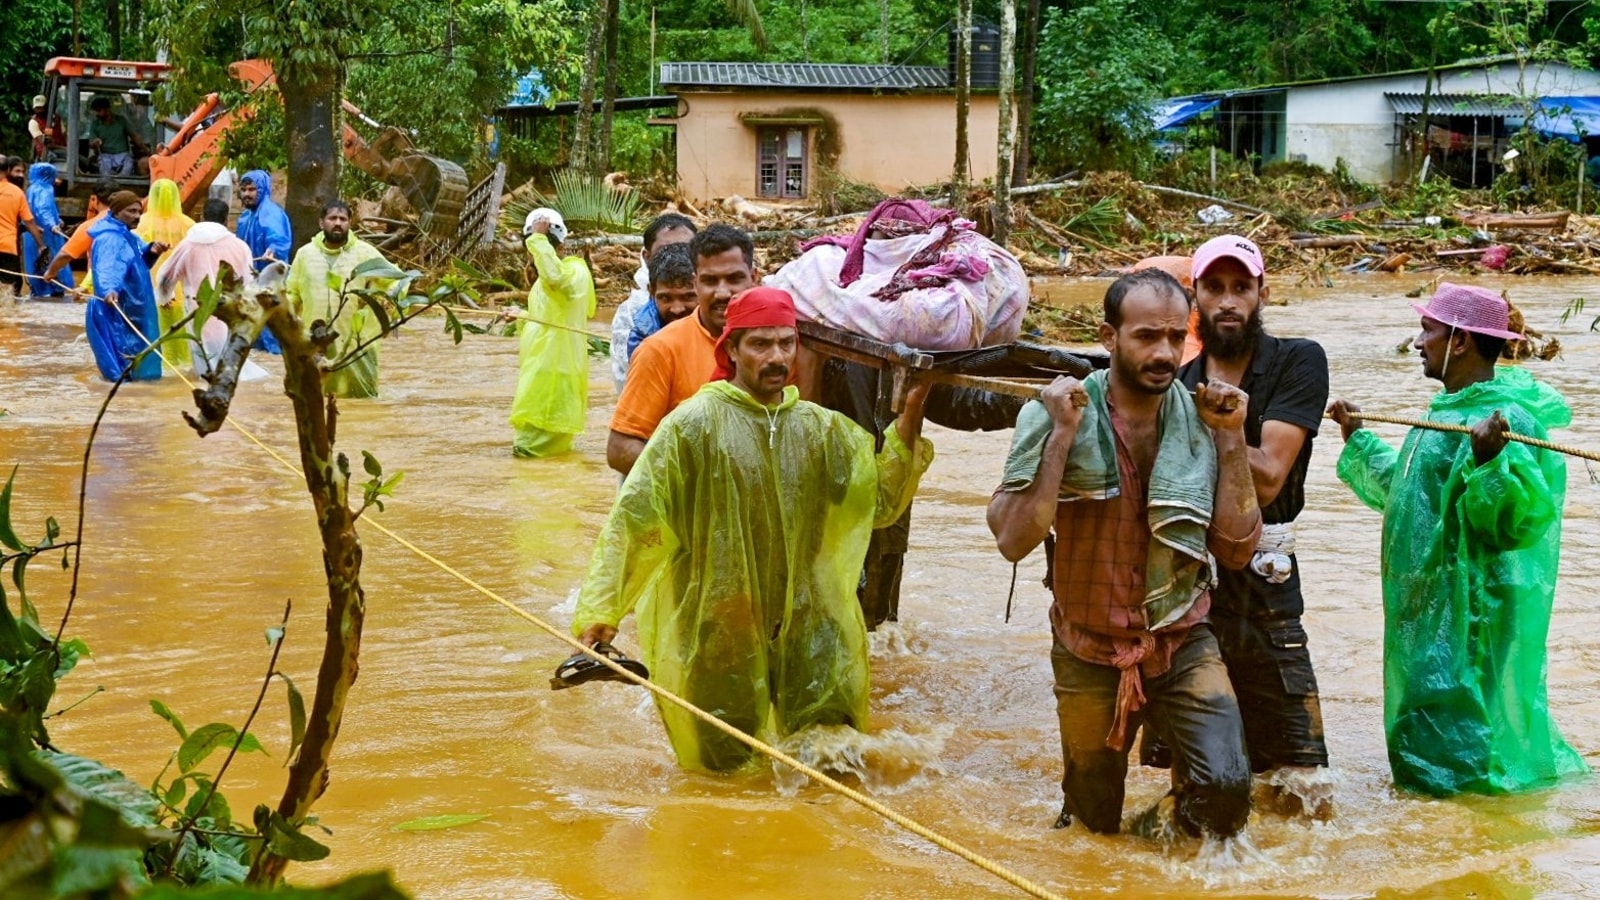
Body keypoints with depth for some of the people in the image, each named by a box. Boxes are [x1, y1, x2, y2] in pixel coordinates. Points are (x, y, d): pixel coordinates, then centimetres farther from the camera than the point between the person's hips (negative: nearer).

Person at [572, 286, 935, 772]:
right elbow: (631, 518, -11)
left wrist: (909, 421, -12)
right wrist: (601, 608, -18)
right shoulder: (694, 424, -9)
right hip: (714, 633, -3)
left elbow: (880, 500, -1)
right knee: (723, 768, 8)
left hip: (805, 626, 3)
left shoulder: (820, 427, 5)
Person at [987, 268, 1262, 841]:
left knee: (1226, 788, -22)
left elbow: (1236, 550, -8)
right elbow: (1013, 541, -23)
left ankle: (1159, 830, 10)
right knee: (1093, 827, 15)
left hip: (1183, 645, 1)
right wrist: (1062, 436, -26)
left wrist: (1230, 439, -14)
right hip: (1091, 656, -1)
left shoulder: (1200, 420, -6)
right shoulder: (1054, 417, -14)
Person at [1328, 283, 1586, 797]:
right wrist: (1358, 441, 32)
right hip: (1432, 609, 11)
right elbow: (1409, 489, 27)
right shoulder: (1450, 411, 12)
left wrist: (1489, 462, -46)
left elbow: (1518, 520, -31)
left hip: (1473, 615, -11)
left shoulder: (1507, 421, -20)